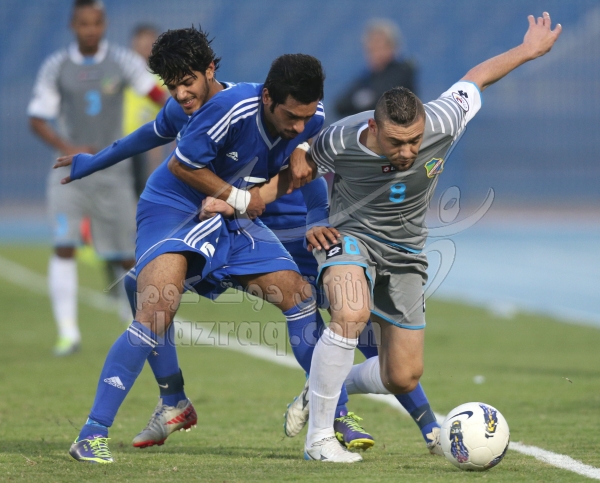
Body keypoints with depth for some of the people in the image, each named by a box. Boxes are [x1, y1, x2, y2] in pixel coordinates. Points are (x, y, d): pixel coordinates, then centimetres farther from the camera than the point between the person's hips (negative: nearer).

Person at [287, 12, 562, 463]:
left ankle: (331, 384, 36)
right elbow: (306, 160, 2)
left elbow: (475, 78, -2)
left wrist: (529, 50, 12)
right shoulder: (341, 140, -25)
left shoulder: (442, 123, -23)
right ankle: (318, 438, -27)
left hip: (405, 252, 4)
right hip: (350, 235, -4)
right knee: (352, 313, -37)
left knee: (403, 377, 3)